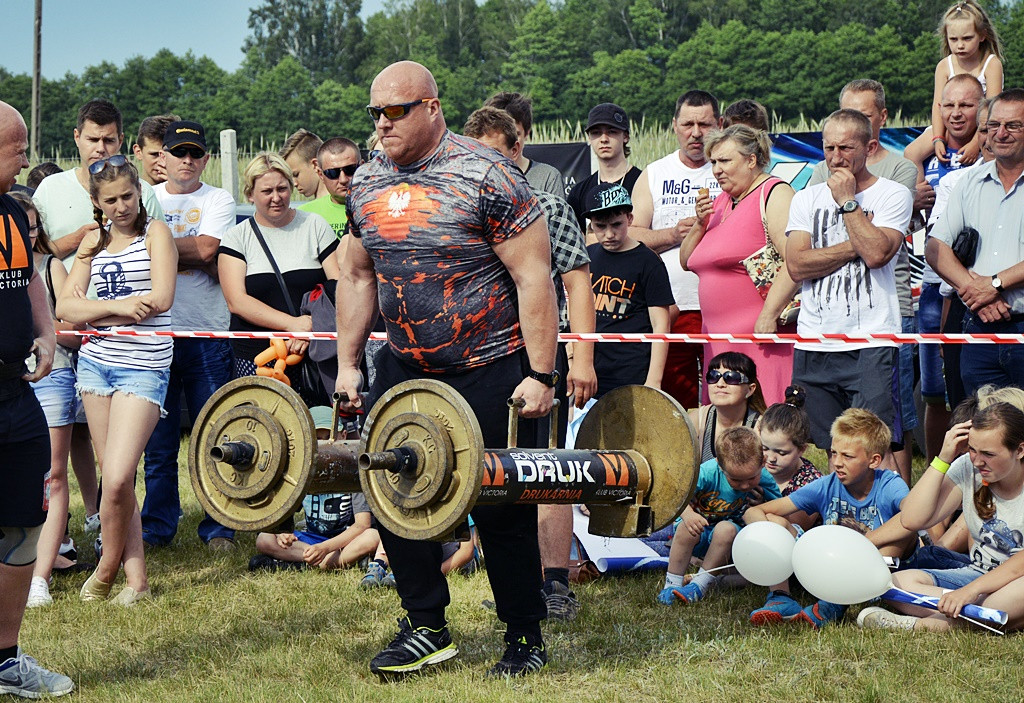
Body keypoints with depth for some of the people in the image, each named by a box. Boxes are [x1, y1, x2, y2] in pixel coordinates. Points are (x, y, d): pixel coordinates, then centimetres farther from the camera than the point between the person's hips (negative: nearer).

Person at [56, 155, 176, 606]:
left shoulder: (155, 231, -1)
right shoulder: (95, 240, 12)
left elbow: (160, 299, -13)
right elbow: (65, 307, 3)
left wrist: (94, 310, -7)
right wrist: (117, 306, -14)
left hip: (144, 366, -5)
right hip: (96, 361, 5)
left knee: (118, 478, -14)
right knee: (113, 479, 5)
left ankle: (108, 567, 7)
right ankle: (136, 577, 11)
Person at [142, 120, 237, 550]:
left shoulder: (218, 200, 6)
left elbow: (206, 249, -10)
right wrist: (188, 251, -9)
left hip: (207, 335, -1)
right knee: (158, 441, 5)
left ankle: (218, 528, 9)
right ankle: (157, 526, 15)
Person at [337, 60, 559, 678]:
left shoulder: (487, 176, -14)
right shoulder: (367, 183, 5)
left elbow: (534, 278, -14)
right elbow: (358, 276, 17)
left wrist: (541, 375, -17)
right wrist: (348, 362, 13)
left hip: (492, 370, -6)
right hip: (405, 368, 6)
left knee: (502, 510, -1)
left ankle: (525, 637, 14)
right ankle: (427, 628, 17)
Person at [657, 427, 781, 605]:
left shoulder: (765, 482, -15)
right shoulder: (708, 472, -23)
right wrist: (688, 514, -36)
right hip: (700, 530, -1)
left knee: (725, 529, -34)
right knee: (686, 529, -33)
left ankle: (702, 584, -23)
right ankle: (672, 584, -20)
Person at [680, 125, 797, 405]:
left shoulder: (774, 194, -6)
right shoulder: (721, 201, 20)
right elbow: (687, 261, 23)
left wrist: (769, 315, -23)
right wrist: (701, 224, 6)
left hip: (762, 335, -8)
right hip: (720, 337, 8)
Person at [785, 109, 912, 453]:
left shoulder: (893, 195, 3)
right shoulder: (807, 199, 14)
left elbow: (877, 253, -14)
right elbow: (796, 265, 0)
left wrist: (847, 200, -5)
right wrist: (856, 245, -6)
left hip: (872, 345, -4)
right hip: (814, 345, 4)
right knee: (823, 449, 4)